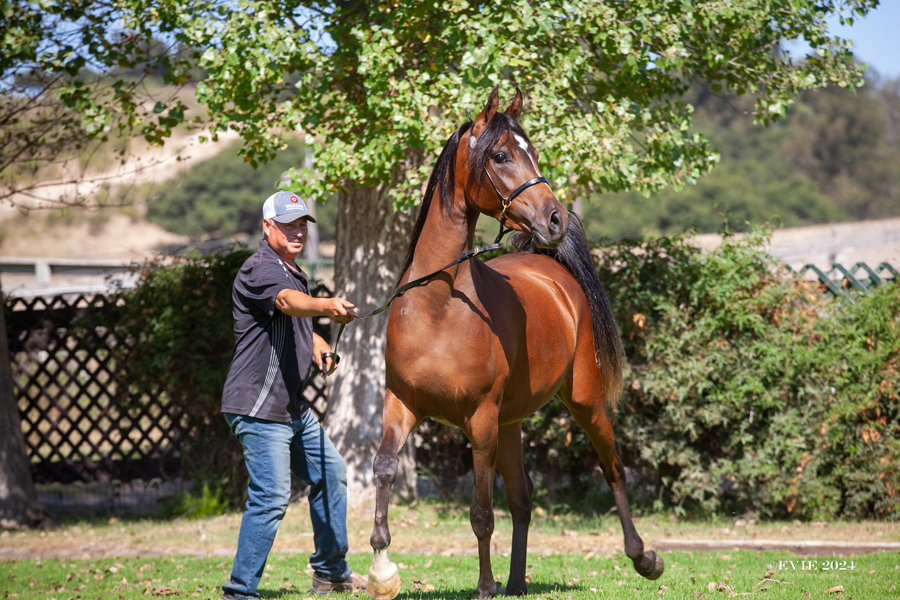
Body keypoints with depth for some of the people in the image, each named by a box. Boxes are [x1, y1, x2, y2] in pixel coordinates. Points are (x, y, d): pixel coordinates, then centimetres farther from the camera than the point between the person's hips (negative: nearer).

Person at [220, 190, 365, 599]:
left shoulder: (293, 272, 16)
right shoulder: (260, 270, -15)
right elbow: (288, 302, -38)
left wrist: (315, 343, 15)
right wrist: (328, 307, -57)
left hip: (292, 407, 11)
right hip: (258, 407, -11)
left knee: (330, 473, 21)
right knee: (271, 496, -16)